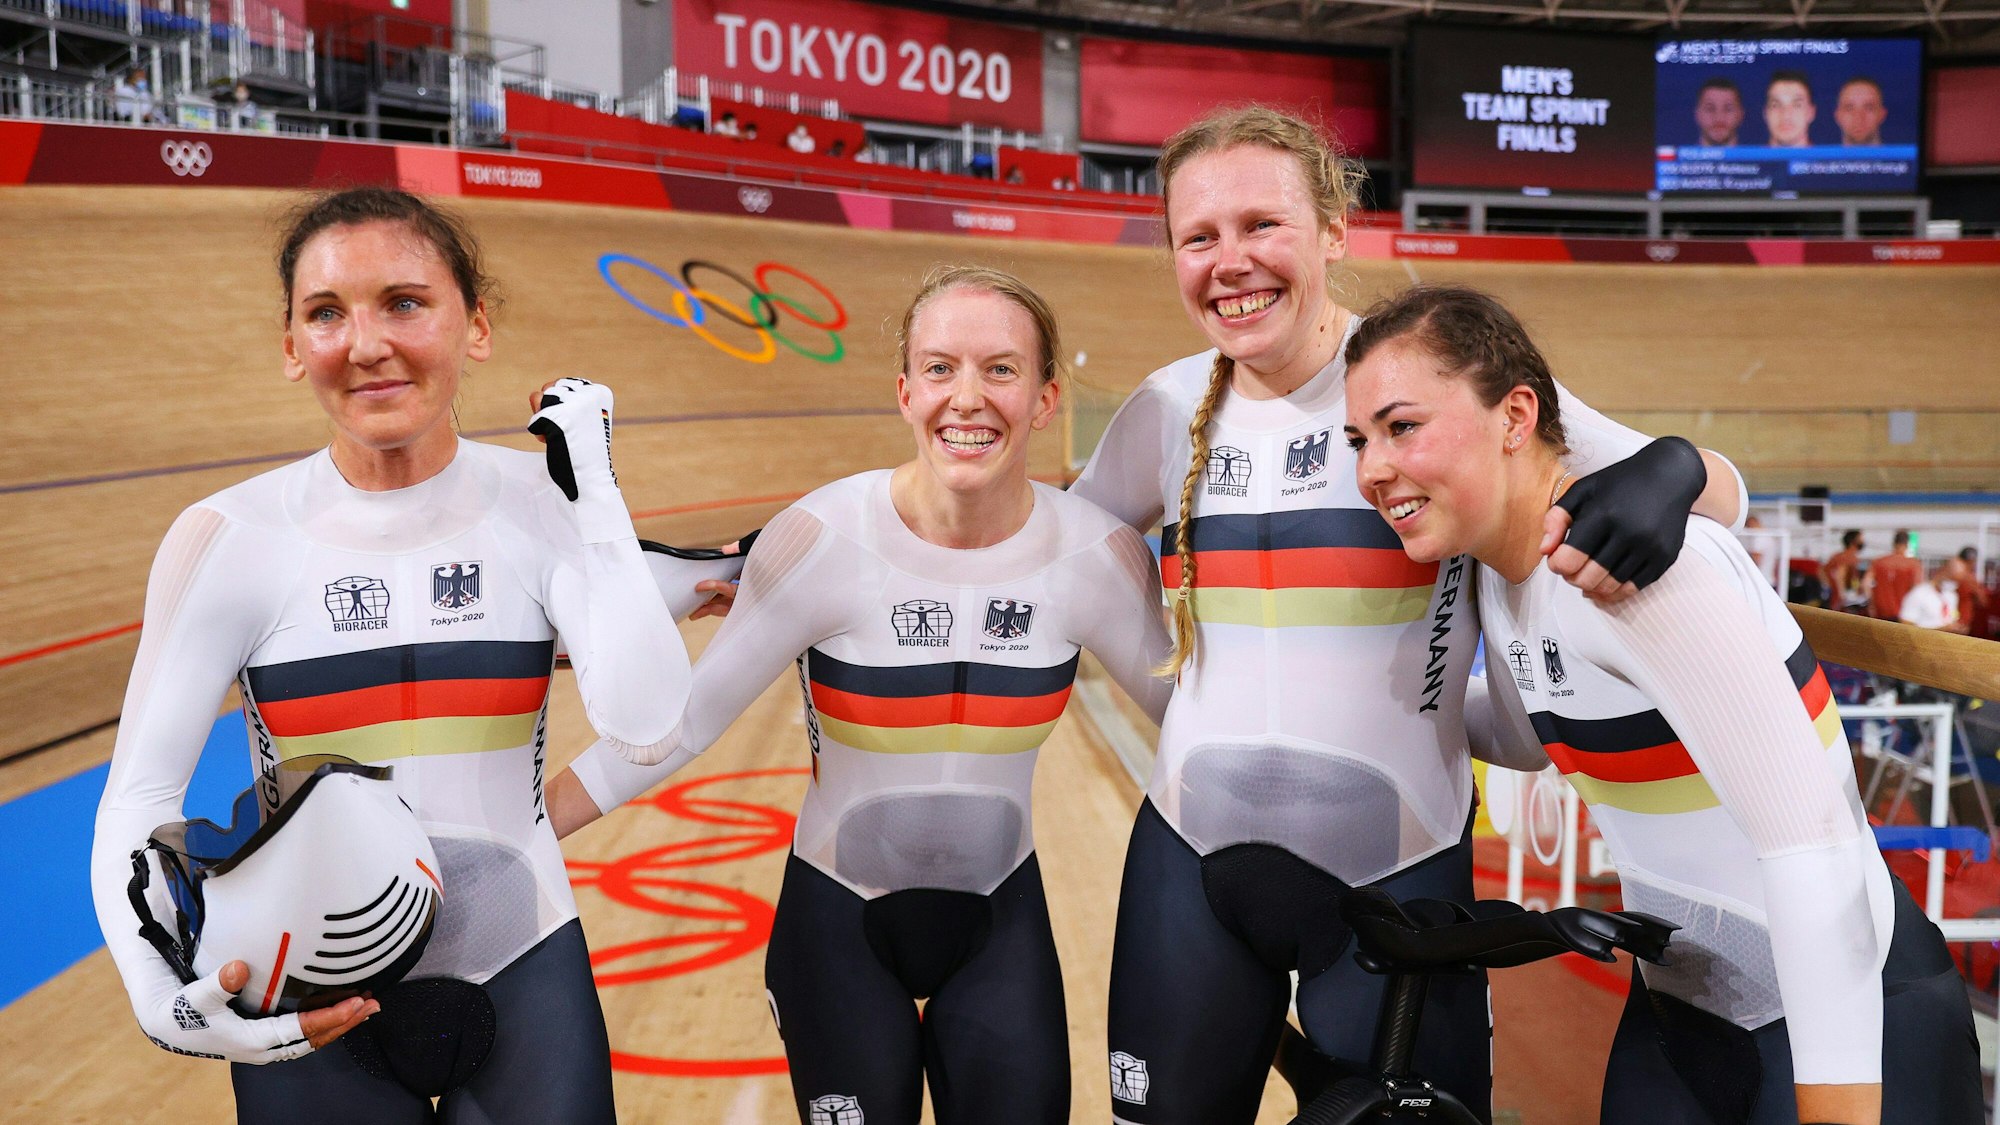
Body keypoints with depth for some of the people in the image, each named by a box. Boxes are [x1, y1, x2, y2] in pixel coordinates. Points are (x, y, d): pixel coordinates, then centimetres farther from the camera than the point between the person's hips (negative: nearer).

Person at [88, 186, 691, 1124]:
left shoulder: (539, 507, -9)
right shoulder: (230, 540, -11)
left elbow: (641, 717, -22)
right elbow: (139, 793, -9)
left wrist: (595, 482, -18)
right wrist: (162, 996, -25)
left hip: (523, 975, 1)